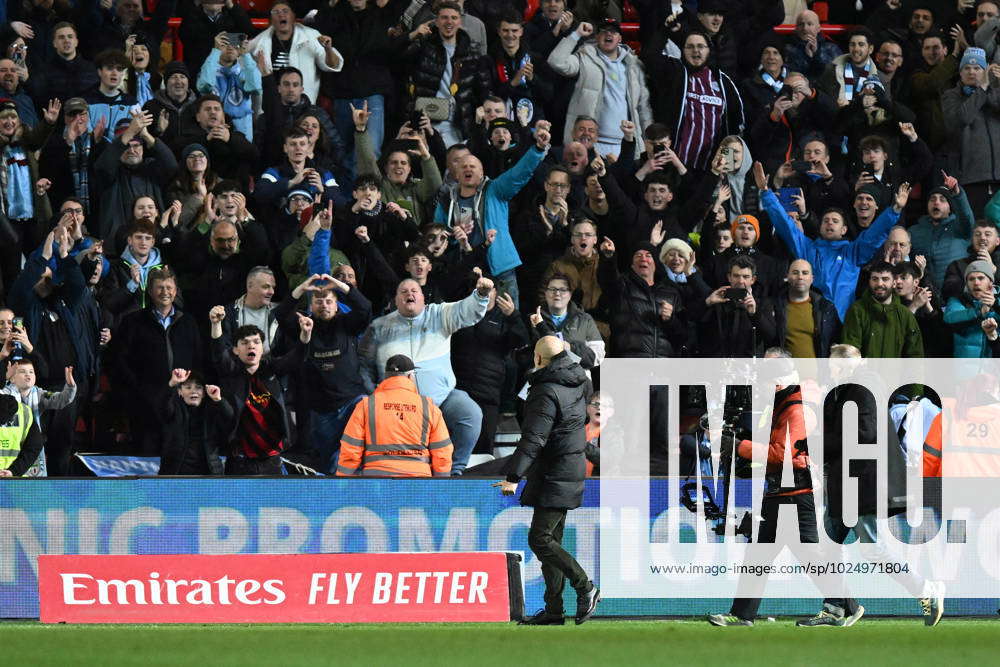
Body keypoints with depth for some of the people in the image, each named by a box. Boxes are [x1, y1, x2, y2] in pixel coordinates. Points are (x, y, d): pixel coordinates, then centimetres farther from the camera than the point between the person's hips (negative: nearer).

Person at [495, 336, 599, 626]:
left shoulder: (547, 392, -19)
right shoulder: (576, 382, 8)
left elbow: (534, 438, -26)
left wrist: (514, 477, -29)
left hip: (554, 476, -10)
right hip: (571, 470, 10)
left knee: (540, 539, -10)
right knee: (551, 539, 12)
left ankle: (585, 588, -9)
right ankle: (553, 610, 13)